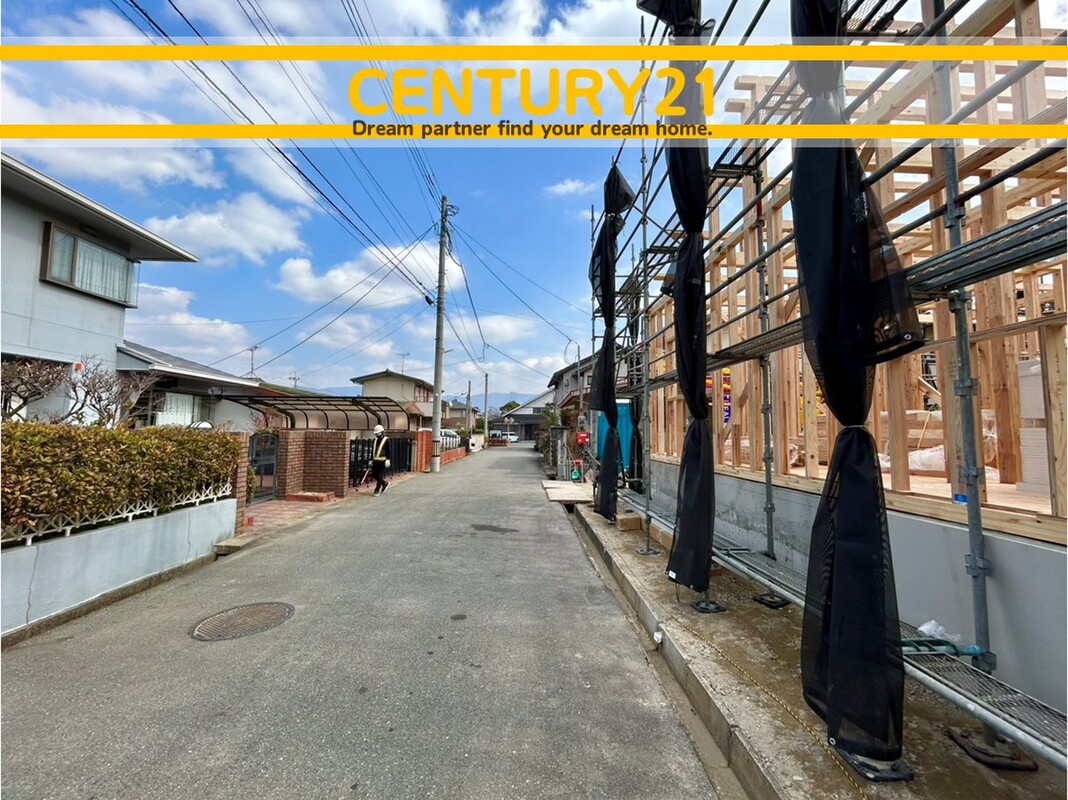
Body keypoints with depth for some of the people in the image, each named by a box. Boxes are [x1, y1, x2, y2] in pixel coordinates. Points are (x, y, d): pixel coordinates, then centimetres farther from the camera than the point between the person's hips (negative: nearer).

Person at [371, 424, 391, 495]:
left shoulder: (386, 440, -4)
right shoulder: (375, 440, 15)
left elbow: (388, 451, -8)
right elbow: (372, 450, 20)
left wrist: (388, 460, -15)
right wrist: (371, 459, 17)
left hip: (382, 461, -7)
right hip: (375, 460, 7)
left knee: (380, 476, -4)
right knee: (374, 475, 8)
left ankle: (377, 490, 5)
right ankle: (385, 483, 28)